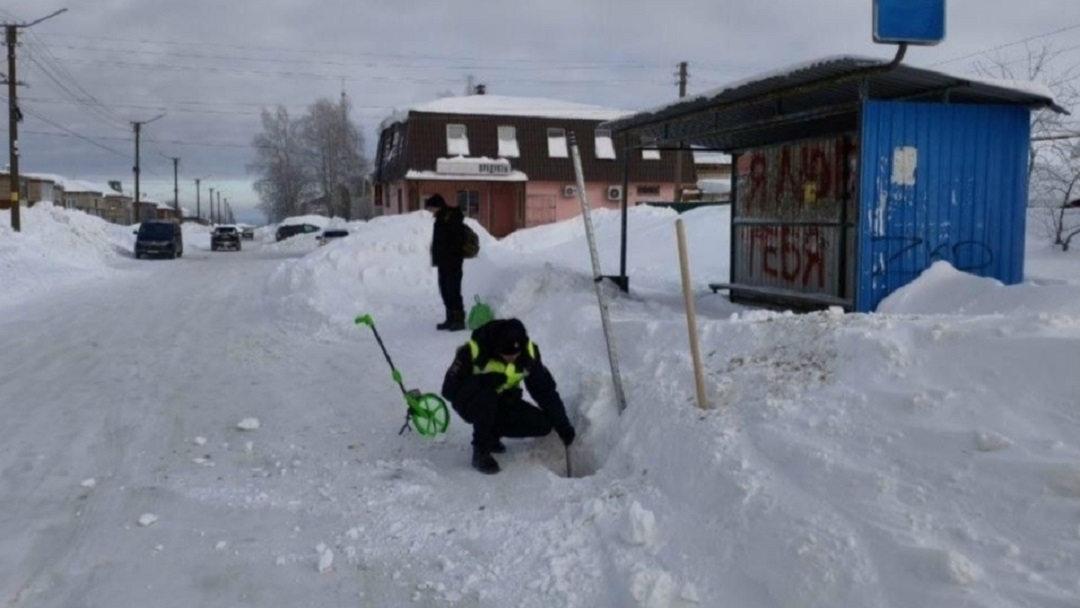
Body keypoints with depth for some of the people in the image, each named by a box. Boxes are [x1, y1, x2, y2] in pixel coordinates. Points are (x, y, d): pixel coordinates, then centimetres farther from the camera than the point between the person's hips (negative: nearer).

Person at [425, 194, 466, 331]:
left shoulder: (453, 218, -13)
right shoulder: (441, 218, 16)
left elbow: (458, 240, -19)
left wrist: (452, 257, -21)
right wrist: (436, 258, 15)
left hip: (452, 262, -10)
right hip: (443, 262, 10)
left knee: (453, 290, -8)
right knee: (445, 290, 12)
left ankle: (459, 319, -3)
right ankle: (451, 319, 18)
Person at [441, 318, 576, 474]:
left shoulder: (529, 352, -17)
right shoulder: (473, 350, -29)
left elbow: (545, 389, -9)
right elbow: (449, 389, -26)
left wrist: (562, 424, -12)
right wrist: (482, 381, -40)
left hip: (501, 402, 5)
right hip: (469, 401, -5)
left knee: (543, 424, -13)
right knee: (485, 396, -39)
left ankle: (490, 432, 7)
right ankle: (480, 451, -19)